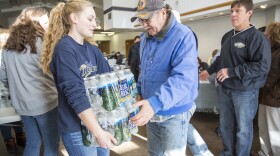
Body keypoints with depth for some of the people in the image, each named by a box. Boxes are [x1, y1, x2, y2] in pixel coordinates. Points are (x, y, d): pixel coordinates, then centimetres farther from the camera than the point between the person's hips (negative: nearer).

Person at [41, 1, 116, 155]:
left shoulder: (92, 49, 6)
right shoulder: (64, 49, -17)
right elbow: (76, 95, -25)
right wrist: (98, 132, -26)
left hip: (99, 120, 7)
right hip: (77, 128, -7)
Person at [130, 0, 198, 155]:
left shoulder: (183, 36, -20)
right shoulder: (145, 37, 5)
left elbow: (184, 78, -32)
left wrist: (156, 102, -43)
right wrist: (139, 91, 6)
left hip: (174, 113, -7)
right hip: (151, 109, 7)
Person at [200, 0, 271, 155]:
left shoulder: (257, 37, -13)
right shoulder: (227, 36, 8)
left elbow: (262, 66, -21)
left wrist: (231, 72, -22)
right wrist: (209, 71, 25)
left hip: (245, 91, -6)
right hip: (225, 89, 7)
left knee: (243, 128, 9)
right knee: (225, 124, 17)